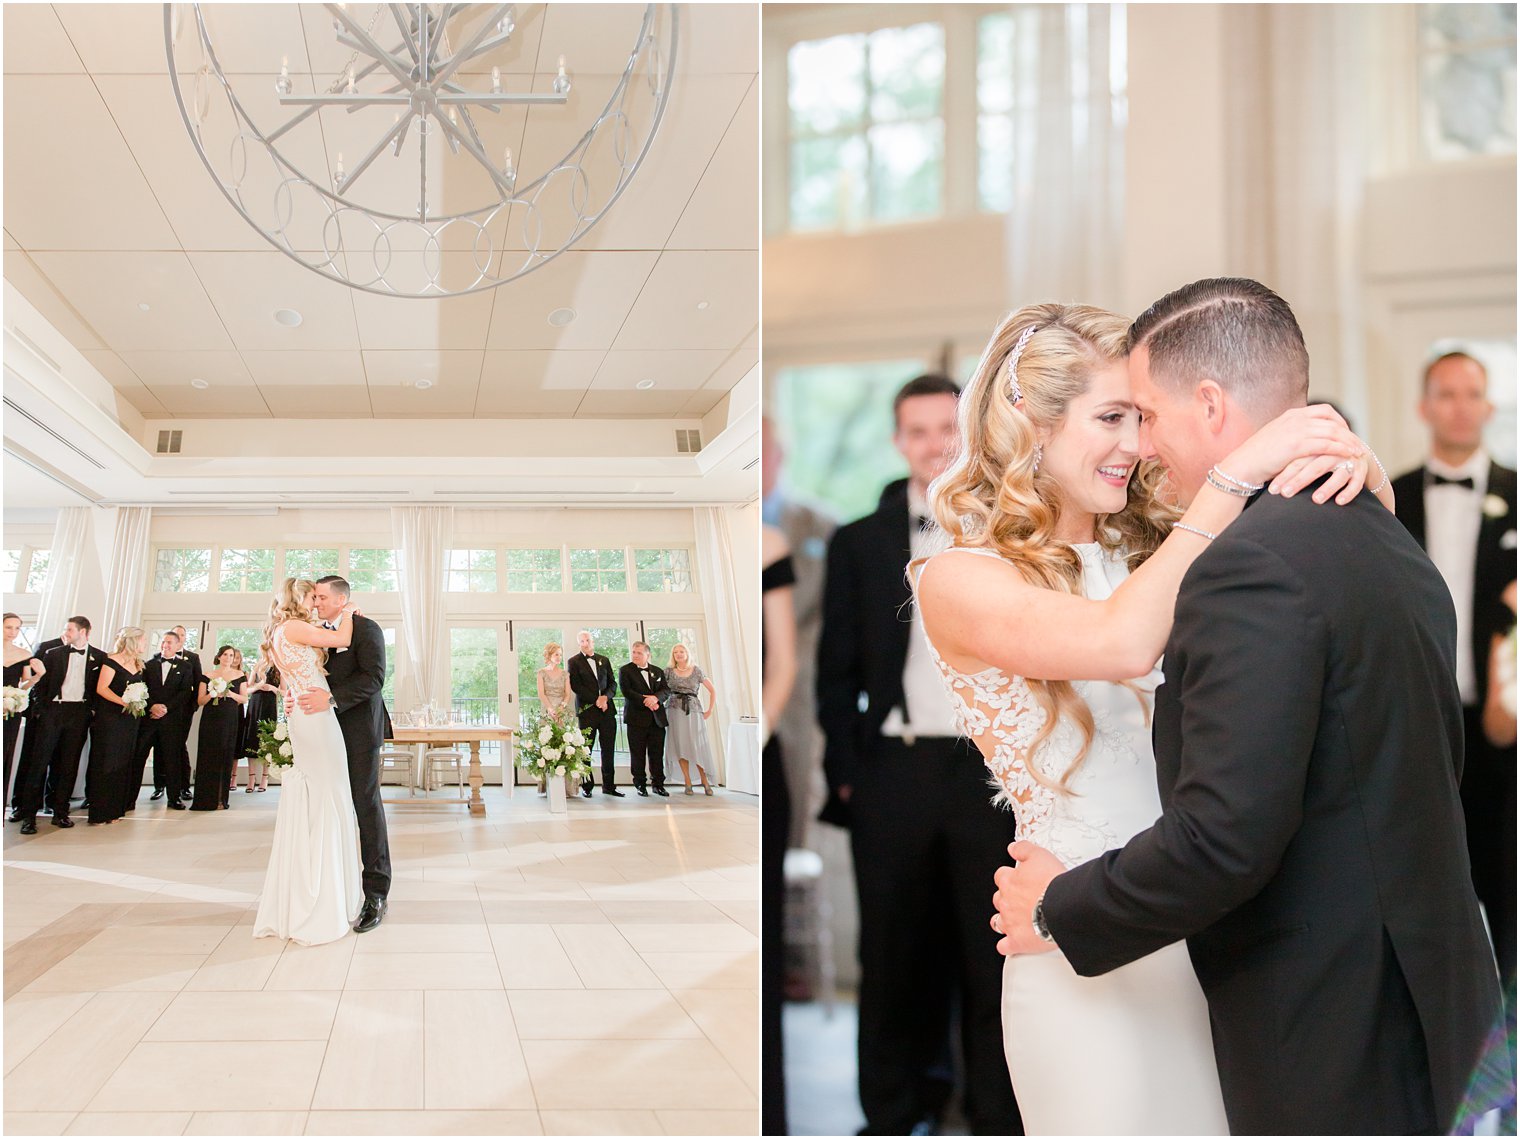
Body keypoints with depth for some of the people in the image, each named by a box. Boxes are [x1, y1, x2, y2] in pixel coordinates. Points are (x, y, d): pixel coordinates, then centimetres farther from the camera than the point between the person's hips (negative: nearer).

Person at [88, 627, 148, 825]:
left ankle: (114, 810, 10)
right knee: (105, 764, -6)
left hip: (130, 720, 7)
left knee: (122, 765, 6)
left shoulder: (138, 665, 15)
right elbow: (101, 688, -13)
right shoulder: (112, 662, -7)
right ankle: (98, 813, -4)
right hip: (109, 719, -7)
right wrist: (123, 701, -21)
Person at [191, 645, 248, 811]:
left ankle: (221, 799, 1)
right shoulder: (208, 676, 6)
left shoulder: (239, 676, 8)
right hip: (210, 721, 0)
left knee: (225, 758, -2)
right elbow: (200, 701, 5)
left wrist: (231, 694, -10)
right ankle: (206, 799, -2)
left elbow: (245, 699, 7)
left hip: (230, 720, 0)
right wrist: (211, 694, -14)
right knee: (208, 758, -5)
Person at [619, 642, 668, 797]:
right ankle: (640, 785, 9)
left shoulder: (658, 671, 15)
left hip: (657, 719, 3)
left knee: (657, 753, 2)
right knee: (638, 754, 1)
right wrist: (645, 701, -17)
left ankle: (658, 784, 9)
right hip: (637, 718, -3)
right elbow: (627, 691, -10)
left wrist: (655, 698, -16)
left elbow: (666, 690, 5)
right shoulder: (625, 671, 3)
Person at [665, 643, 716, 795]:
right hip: (675, 711, 0)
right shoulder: (669, 672, 6)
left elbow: (713, 691, 8)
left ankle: (704, 780, 10)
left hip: (694, 711, 0)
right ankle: (688, 782, 2)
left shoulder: (697, 671, 5)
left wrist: (709, 711, 3)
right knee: (681, 746, -3)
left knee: (697, 746, -3)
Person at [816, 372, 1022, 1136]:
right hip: (893, 775, 1)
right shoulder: (859, 543, 9)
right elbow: (837, 671, 7)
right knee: (893, 955, 8)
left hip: (992, 773, -1)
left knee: (994, 954, 5)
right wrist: (844, 774, -1)